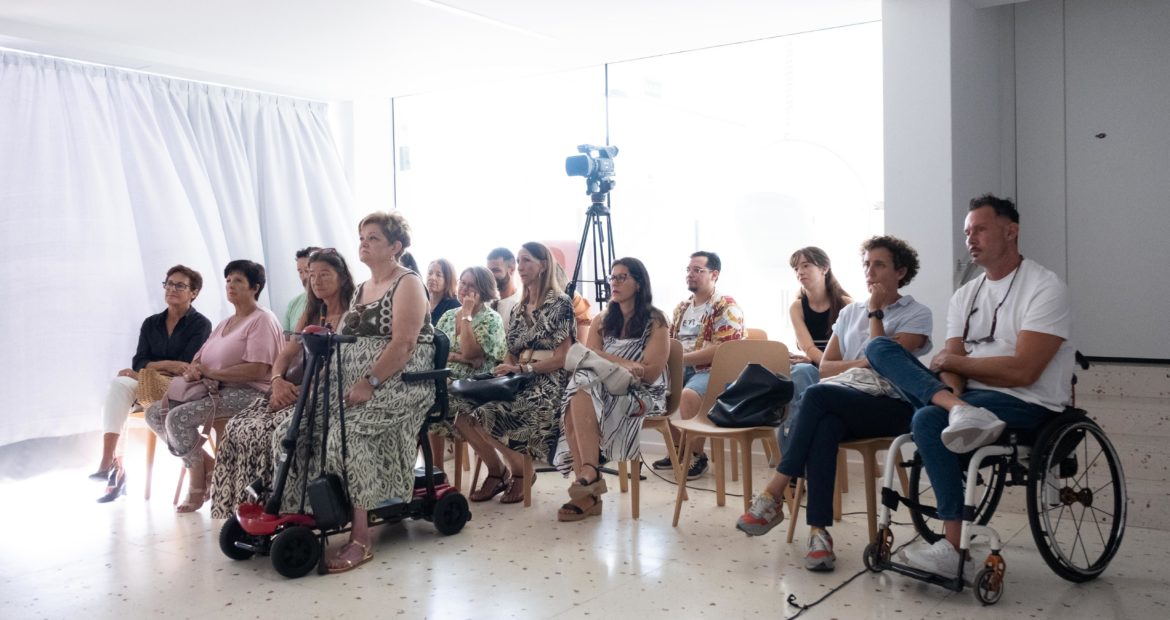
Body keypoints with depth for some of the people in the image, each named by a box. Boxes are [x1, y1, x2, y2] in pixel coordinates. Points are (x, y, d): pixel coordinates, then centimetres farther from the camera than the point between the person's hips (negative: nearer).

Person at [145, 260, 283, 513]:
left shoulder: (262, 320, -6)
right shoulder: (225, 323, 23)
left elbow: (258, 370, -18)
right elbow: (199, 360, 17)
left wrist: (210, 372, -14)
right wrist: (192, 371, -8)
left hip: (247, 392, -9)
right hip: (214, 389, 10)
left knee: (178, 417, -25)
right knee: (155, 413, -2)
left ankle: (198, 486, -7)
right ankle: (207, 465, 2)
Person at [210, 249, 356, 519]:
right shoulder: (310, 315, 22)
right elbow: (285, 355, 18)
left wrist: (299, 389, -19)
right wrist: (278, 381, -5)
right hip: (293, 392, 7)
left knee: (267, 433, -28)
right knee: (237, 428, -14)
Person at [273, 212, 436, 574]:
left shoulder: (408, 284, -3)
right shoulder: (360, 290, 22)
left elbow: (403, 345, -16)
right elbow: (346, 342, 18)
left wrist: (369, 383, -25)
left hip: (397, 383, -8)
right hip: (353, 381, 8)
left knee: (346, 433, -31)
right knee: (294, 431, -11)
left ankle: (360, 539, -26)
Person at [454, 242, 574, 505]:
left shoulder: (560, 303, -4)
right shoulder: (519, 309, 18)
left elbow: (562, 357, -10)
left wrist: (522, 368, -18)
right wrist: (504, 369, -5)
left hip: (548, 383, -7)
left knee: (486, 410, -27)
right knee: (462, 408, -15)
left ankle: (519, 470, -4)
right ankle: (496, 471, 1)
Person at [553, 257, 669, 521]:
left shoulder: (655, 321, 1)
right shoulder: (602, 320, 17)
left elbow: (650, 373, -8)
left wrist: (607, 362, -9)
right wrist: (624, 364, -14)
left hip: (642, 394, -5)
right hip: (605, 389, 5)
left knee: (583, 392, -32)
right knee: (577, 399, -31)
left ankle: (589, 473, -30)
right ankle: (588, 490, -32)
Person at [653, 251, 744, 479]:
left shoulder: (726, 307, -9)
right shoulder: (682, 308, 15)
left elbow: (721, 351, -20)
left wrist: (682, 357, -20)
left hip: (713, 371, -8)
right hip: (682, 369, 8)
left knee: (688, 395, -34)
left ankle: (697, 456, -12)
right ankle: (678, 450, 6)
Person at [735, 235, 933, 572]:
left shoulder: (917, 314, 7)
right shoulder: (850, 312, 22)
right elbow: (825, 367, 14)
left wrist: (875, 313, -2)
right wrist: (864, 363, -2)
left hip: (889, 406, -4)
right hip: (841, 404, 4)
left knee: (817, 394, -33)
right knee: (823, 427, -35)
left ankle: (773, 495, -32)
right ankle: (818, 530, -39)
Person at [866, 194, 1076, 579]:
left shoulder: (1044, 288, -5)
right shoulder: (965, 295, 16)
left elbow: (1022, 371, -17)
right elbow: (953, 364, 5)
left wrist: (952, 360, -6)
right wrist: (953, 396, -19)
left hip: (1026, 403, -7)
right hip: (970, 395, 7)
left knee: (929, 420, -33)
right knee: (879, 348, -6)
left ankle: (957, 551, -25)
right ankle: (959, 412, -31)